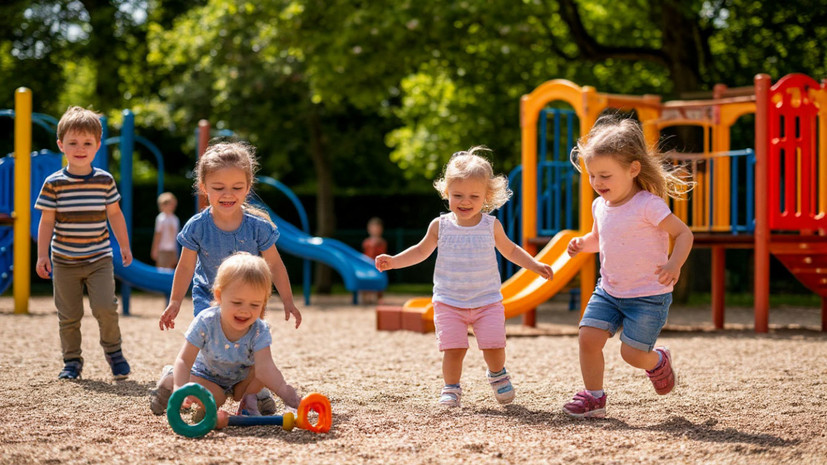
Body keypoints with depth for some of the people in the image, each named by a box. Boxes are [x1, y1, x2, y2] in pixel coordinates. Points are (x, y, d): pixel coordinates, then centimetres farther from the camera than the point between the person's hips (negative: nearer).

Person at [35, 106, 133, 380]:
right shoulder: (54, 183, -5)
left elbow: (114, 214, 10)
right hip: (64, 262, 0)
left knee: (105, 307, -12)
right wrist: (42, 255, -5)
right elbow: (47, 221, -2)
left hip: (99, 258, 0)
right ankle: (72, 361, 20)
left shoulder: (105, 180, 0)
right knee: (68, 315, 5)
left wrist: (124, 246, 14)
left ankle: (113, 350, 11)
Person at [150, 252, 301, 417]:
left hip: (241, 379, 1)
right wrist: (181, 387, -50)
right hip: (206, 374, -1)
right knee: (214, 399, -29)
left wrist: (283, 390, -63)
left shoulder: (259, 331, -30)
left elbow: (264, 368, -42)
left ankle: (248, 400, 1)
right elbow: (184, 360, -30)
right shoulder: (206, 322, -33)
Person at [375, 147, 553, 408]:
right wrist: (393, 261, 1)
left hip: (487, 300, 0)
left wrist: (535, 266, 7)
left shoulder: (491, 226, -1)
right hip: (449, 301, 0)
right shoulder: (440, 226, -2)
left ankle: (497, 375, 23)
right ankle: (451, 388, 10)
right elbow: (421, 251, 12)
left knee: (494, 345, -8)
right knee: (453, 348, -11)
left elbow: (510, 250, 15)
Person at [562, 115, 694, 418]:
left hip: (649, 295, -6)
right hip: (609, 291, 6)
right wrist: (583, 244, -1)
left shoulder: (648, 206, -20)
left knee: (632, 353, -6)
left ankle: (658, 361, 29)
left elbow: (683, 234, -17)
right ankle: (593, 396, 6)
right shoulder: (600, 205, 2)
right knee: (588, 337, -9)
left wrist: (674, 265, -34)